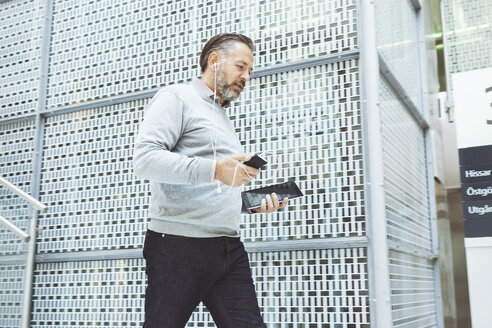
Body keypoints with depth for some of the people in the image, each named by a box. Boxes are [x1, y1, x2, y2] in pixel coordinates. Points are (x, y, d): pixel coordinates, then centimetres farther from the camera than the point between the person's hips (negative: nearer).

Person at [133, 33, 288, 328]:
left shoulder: (223, 118, 27)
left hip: (229, 249, 7)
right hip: (179, 246, -7)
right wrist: (214, 169, -24)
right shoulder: (177, 98, 2)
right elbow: (145, 159, -15)